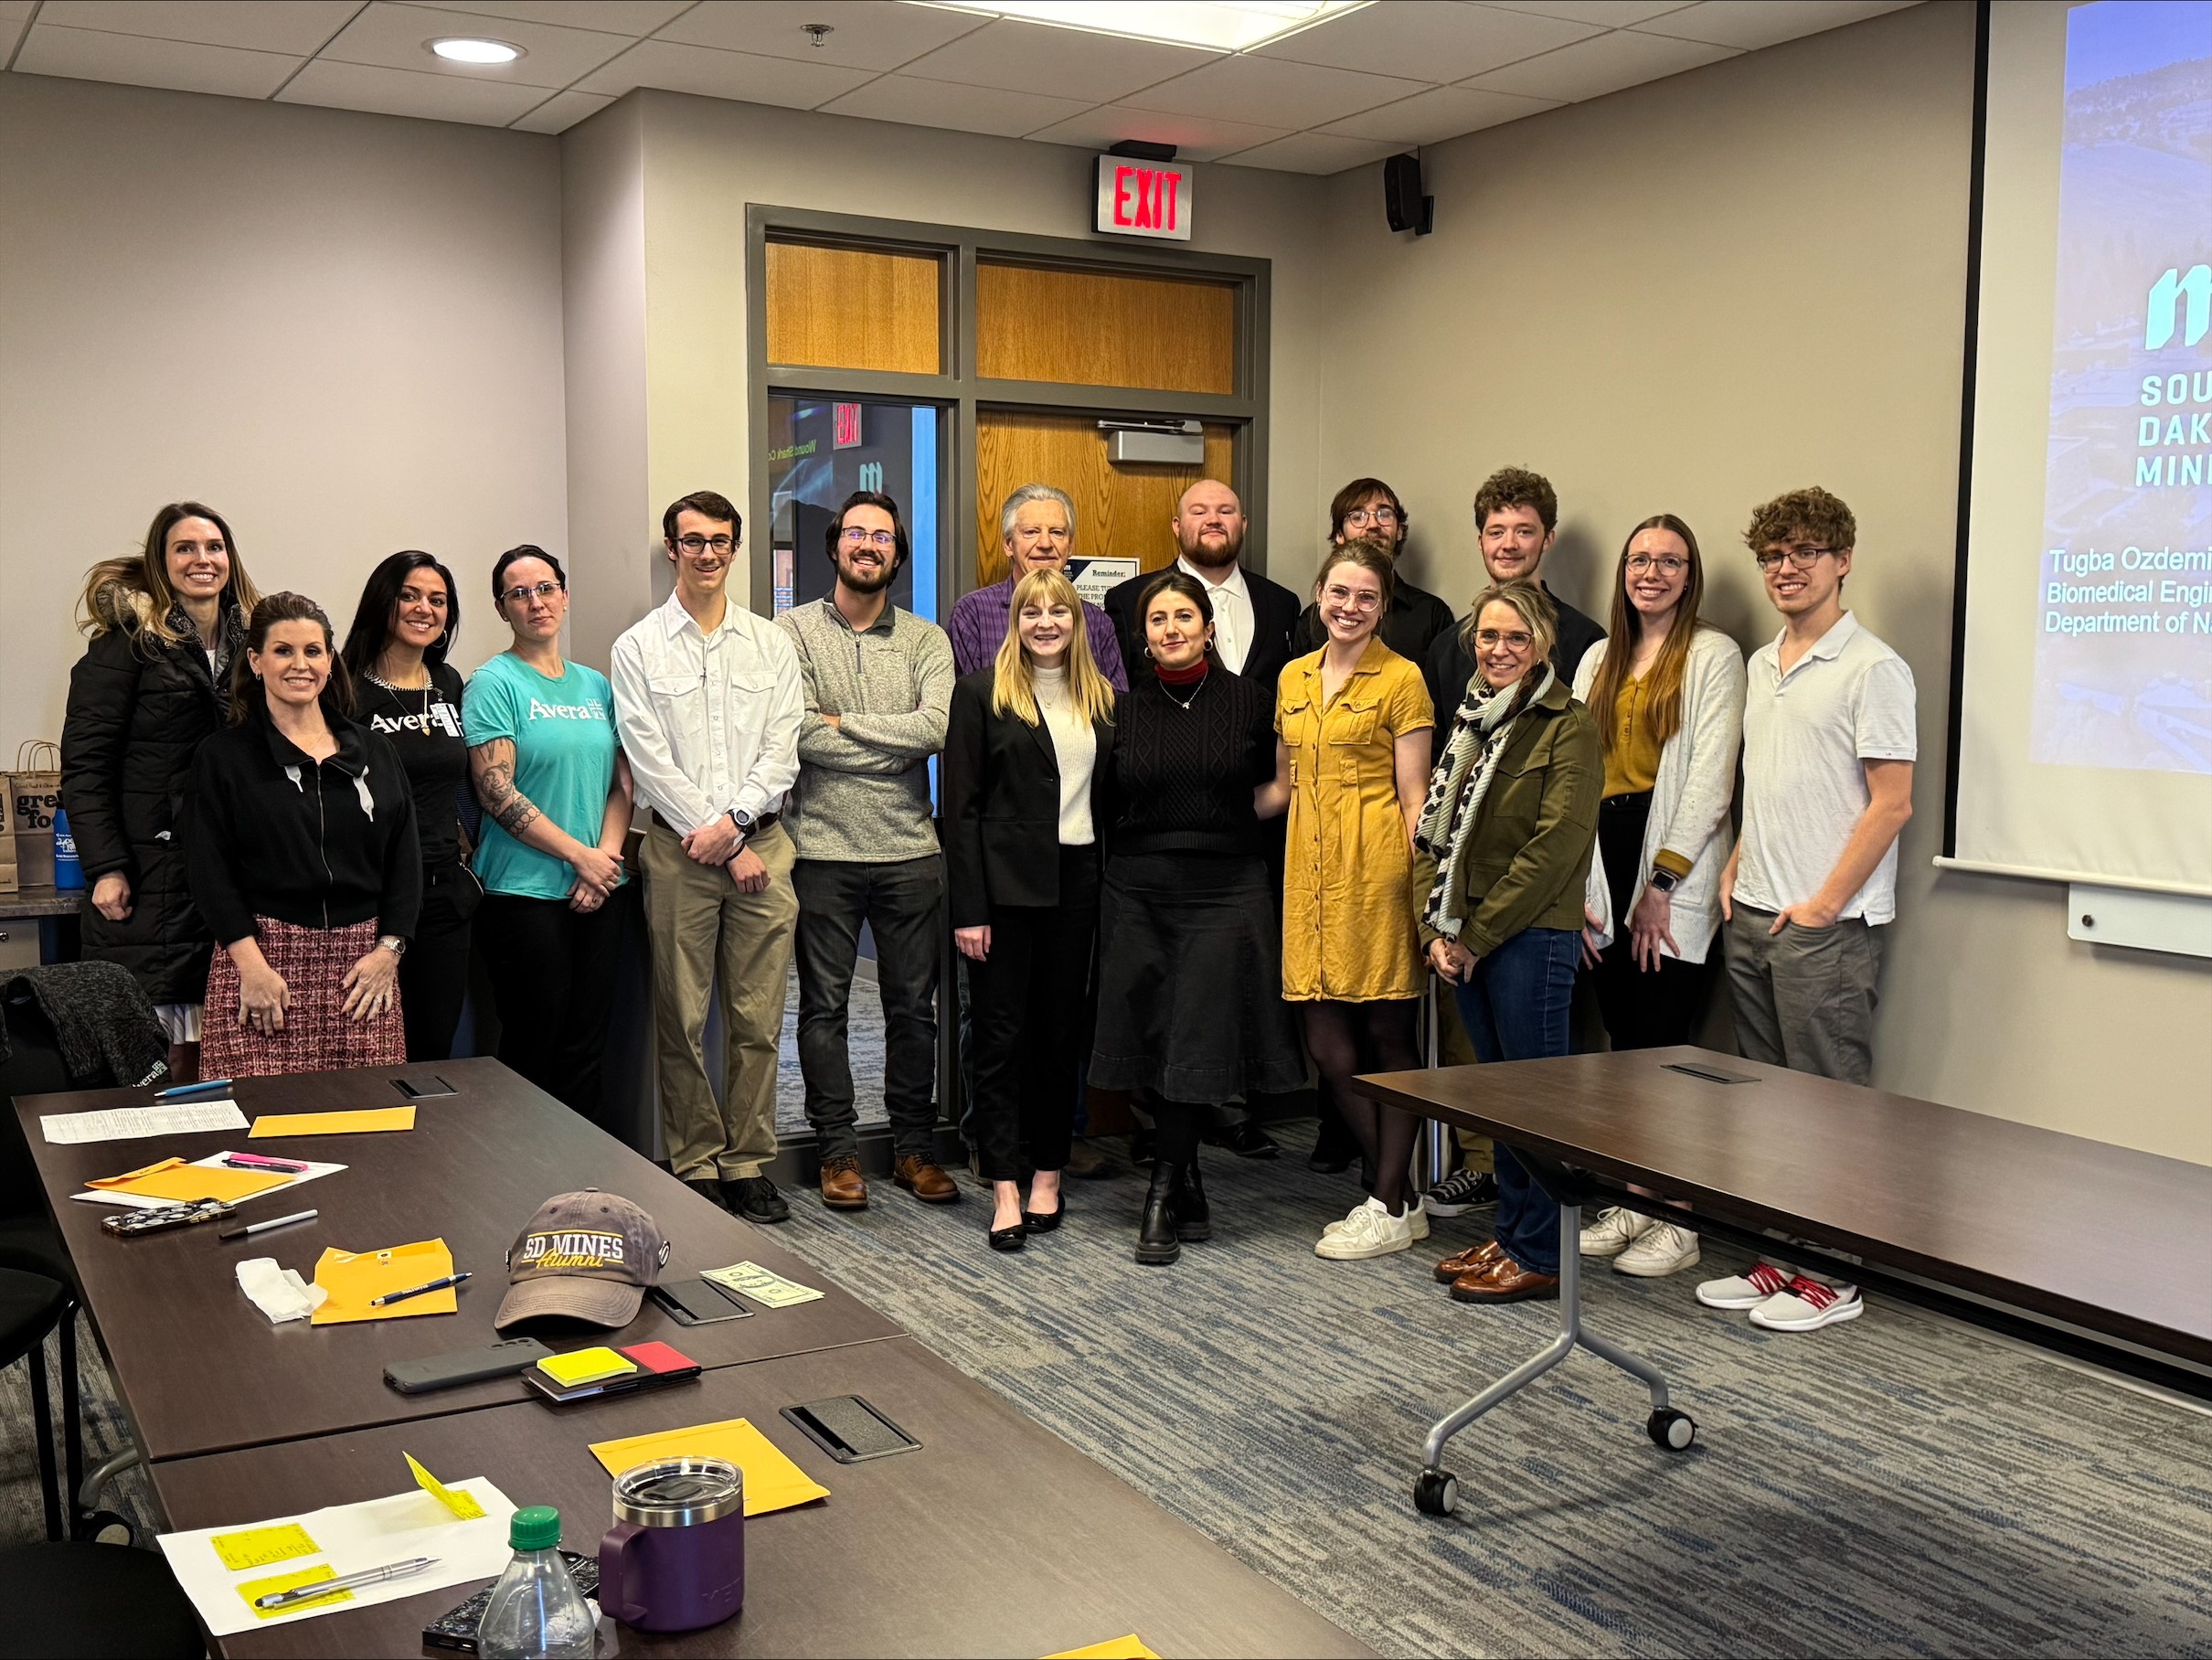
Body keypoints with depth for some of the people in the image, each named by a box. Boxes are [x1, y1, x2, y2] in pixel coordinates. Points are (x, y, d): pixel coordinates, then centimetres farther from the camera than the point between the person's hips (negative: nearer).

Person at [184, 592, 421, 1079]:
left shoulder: (375, 752, 13)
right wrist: (251, 964, -12)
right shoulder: (224, 757, 5)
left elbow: (405, 860, 11)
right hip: (265, 953, -2)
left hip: (363, 964, 3)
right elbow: (210, 871, -2)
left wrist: (389, 949, -1)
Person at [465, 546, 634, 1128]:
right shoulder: (493, 684, -4)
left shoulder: (596, 685, 13)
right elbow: (497, 794, -12)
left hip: (599, 890, 5)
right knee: (534, 1048, 0)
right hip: (524, 892, -5)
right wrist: (580, 856, -13)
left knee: (587, 1044, 8)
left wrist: (607, 854, -6)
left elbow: (622, 783, 12)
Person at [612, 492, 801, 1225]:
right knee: (682, 1020, 2)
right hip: (679, 850, -2)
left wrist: (733, 820, -11)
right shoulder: (638, 648, 4)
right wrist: (725, 848, -9)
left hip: (762, 842, 2)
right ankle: (696, 1167, 12)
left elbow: (781, 753, 5)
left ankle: (747, 1163, 13)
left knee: (758, 1019, 3)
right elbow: (651, 762, -4)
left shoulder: (771, 644, 11)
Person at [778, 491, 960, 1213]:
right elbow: (799, 733, -12)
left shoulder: (926, 640, 7)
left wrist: (842, 723, -11)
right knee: (824, 1005, 5)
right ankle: (838, 1149, 16)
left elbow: (938, 727, -10)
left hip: (910, 851, 2)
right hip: (823, 850, -2)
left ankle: (915, 1146, 21)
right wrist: (898, 745, -9)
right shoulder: (795, 631, 1)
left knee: (913, 1005, 9)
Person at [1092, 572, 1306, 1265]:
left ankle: (1164, 1197, 3)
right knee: (1152, 1041, 3)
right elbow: (1108, 806, 12)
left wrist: (1225, 818, 3)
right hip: (1140, 894, 2)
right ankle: (1189, 1186, 20)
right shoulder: (1123, 709, 5)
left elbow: (1278, 786, 13)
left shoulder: (1249, 700, 3)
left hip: (1226, 889, -1)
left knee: (1199, 1044, -6)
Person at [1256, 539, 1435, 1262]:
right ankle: (1397, 1196, 18)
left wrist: (1428, 887, -12)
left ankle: (1388, 1208, 10)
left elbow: (1415, 796, -5)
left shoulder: (1401, 680, -2)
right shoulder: (1293, 678, 15)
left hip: (1376, 868, -6)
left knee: (1386, 1035, 1)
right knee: (1328, 1045, 4)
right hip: (1311, 869, 6)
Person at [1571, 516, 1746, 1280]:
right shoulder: (1599, 658, 17)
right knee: (1622, 1041, 8)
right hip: (1605, 861, 5)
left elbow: (1711, 778, -9)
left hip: (1675, 874, -5)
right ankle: (1629, 1202, 17)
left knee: (1663, 1045, -6)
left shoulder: (1713, 656, -1)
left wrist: (1662, 882, -13)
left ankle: (1677, 1222, 3)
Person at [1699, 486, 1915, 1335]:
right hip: (1753, 916, 8)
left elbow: (1891, 803, -13)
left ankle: (1833, 1276, 9)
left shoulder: (1872, 668, -10)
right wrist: (1735, 870, 9)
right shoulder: (1760, 665, 15)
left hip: (1827, 924, -8)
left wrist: (1823, 904, -14)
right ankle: (1779, 1257, 22)